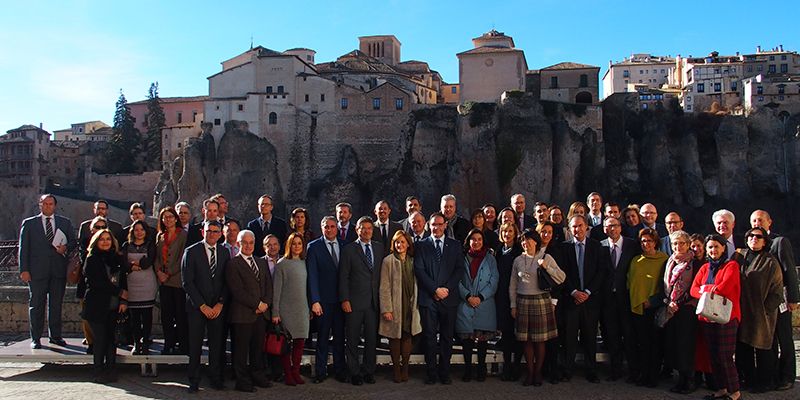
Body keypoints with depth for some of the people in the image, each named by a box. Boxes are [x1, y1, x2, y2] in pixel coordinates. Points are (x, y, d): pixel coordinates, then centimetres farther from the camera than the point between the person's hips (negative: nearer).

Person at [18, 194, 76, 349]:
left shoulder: (65, 223, 11)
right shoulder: (29, 223, 6)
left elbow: (73, 242, 14)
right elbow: (23, 248, 3)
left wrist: (66, 247, -9)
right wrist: (24, 270, -5)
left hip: (59, 270, 2)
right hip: (37, 270, -1)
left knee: (56, 304, 7)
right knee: (36, 305, 3)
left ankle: (56, 336, 16)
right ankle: (35, 338, 11)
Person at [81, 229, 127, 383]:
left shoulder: (117, 259, 14)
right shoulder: (92, 259, 0)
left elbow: (123, 280, 12)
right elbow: (98, 283, -9)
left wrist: (123, 301, -1)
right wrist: (120, 293, -9)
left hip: (114, 306, 4)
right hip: (97, 305, -4)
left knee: (112, 338, 3)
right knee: (100, 339, -3)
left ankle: (110, 370, 10)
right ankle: (99, 372, 6)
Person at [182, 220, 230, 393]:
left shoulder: (224, 252, 8)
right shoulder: (191, 252, -2)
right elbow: (187, 282, -6)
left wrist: (220, 304, -3)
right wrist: (202, 306, -9)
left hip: (218, 307, 2)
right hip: (197, 306, -2)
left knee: (217, 345, 3)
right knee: (195, 345, 1)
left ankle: (215, 379, 15)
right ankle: (194, 381, 13)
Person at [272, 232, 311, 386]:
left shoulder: (304, 263, 9)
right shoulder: (282, 264, -5)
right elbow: (276, 290, -6)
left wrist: (310, 308, 11)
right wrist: (275, 313, -9)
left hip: (302, 310, 4)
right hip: (286, 309, -4)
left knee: (300, 342, 4)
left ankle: (296, 372, 15)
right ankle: (287, 374, 11)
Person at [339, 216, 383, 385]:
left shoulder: (379, 248, 10)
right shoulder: (349, 249, -1)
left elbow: (382, 273, 11)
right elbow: (343, 277, -3)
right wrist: (344, 299, -9)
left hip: (374, 301, 3)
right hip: (354, 302, -3)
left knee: (372, 338, 7)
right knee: (353, 340, 5)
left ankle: (369, 371, 20)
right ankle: (355, 373, 16)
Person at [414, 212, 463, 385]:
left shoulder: (455, 245, 10)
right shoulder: (421, 245, 6)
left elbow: (458, 270, 4)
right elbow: (419, 270, -2)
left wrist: (446, 289, -9)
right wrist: (435, 289, -11)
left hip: (449, 298, 1)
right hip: (428, 298, -1)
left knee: (447, 337, 5)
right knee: (430, 336, 2)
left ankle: (444, 372, 14)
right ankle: (431, 373, 10)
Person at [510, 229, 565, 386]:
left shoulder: (546, 257, 0)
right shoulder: (518, 260, 7)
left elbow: (562, 277, -6)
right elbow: (513, 285, 11)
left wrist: (547, 267, -17)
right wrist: (513, 305, 7)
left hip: (541, 301, -2)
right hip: (523, 302, 2)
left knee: (540, 340, 3)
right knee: (526, 340, 5)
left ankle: (538, 372, 17)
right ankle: (530, 372, 16)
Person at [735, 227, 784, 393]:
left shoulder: (770, 262, -4)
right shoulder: (740, 257, 8)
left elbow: (777, 291, -5)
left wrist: (765, 309, -11)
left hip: (762, 314, -4)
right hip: (742, 311, 4)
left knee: (762, 348, 3)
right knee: (743, 348, 7)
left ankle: (765, 382, 16)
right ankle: (748, 379, 21)